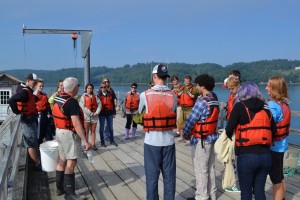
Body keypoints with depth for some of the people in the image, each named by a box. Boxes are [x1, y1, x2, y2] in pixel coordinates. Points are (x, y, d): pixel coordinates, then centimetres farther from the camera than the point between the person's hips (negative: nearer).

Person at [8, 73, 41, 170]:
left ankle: (36, 161, 29)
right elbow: (11, 100, -32)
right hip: (28, 121, -10)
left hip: (30, 120, 10)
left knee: (32, 143, 18)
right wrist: (17, 112, -22)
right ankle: (38, 164, 4)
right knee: (32, 143, -2)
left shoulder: (27, 91, 11)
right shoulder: (24, 91, -20)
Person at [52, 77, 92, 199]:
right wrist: (85, 141, -27)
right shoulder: (72, 102, -22)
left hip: (60, 131, 9)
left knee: (62, 159, 17)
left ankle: (60, 188, 28)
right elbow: (76, 123, -27)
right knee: (71, 162, -3)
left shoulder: (58, 99, 6)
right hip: (69, 134, -9)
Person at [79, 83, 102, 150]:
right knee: (86, 131, 2)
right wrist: (90, 113, -13)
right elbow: (83, 107, -9)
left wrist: (96, 112, -11)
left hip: (94, 116, 3)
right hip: (86, 115, -3)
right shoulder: (83, 96, 0)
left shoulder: (95, 96, 10)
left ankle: (93, 144, 12)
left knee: (93, 131, 7)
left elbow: (99, 104, 3)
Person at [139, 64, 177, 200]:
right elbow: (173, 115, 9)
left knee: (152, 176, 9)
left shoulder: (145, 95, -7)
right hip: (168, 141, 2)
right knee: (169, 176, 12)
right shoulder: (173, 96, -1)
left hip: (151, 141, -2)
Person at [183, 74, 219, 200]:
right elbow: (210, 119, 7)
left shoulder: (202, 101, -19)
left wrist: (185, 134, -1)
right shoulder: (215, 101, 6)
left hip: (201, 140, -9)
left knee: (200, 170, 1)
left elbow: (190, 120, -15)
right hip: (212, 136, 9)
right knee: (210, 168, 16)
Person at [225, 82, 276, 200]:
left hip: (247, 156, -4)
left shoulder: (240, 106, -3)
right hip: (266, 155, 4)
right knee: (260, 190, 16)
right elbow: (273, 131, 11)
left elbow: (229, 129, -7)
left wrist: (230, 138, 13)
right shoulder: (266, 108, 9)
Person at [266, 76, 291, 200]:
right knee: (280, 177, 20)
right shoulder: (284, 104, 5)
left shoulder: (272, 105, -20)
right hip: (281, 145, 9)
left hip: (274, 146, -9)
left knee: (276, 179, 3)